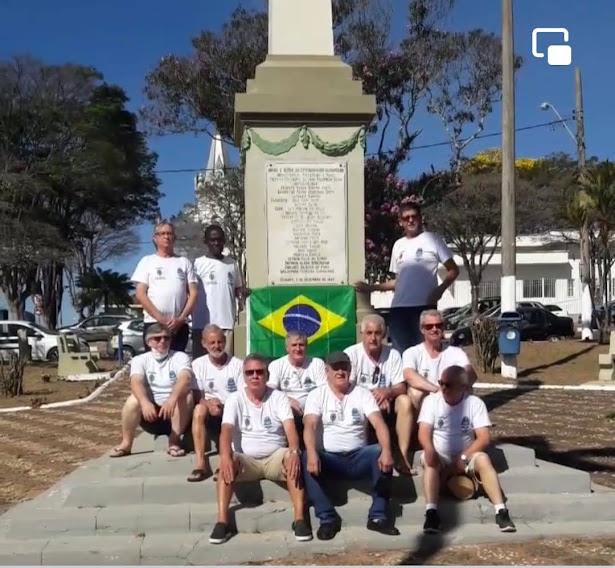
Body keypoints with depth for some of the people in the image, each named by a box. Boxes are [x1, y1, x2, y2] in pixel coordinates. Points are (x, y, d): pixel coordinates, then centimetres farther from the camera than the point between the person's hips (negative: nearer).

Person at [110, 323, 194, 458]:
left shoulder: (180, 357, -3)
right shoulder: (140, 360, 1)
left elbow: (185, 379, -24)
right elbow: (136, 382, -19)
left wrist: (172, 399, -45)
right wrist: (145, 402, -41)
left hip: (176, 415, -1)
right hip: (150, 412, 1)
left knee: (186, 395, -30)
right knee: (133, 399, -28)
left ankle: (174, 441, -17)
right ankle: (126, 444, -13)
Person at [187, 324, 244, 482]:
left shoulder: (237, 364, 1)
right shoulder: (198, 364, 4)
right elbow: (197, 395, -2)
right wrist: (208, 403, -25)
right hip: (211, 414, 1)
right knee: (199, 409, -31)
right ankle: (200, 463, -38)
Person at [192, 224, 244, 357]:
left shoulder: (232, 263, 13)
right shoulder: (198, 263, 2)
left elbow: (238, 288, 18)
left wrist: (241, 297, -3)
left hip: (227, 323, 3)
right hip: (203, 323, -3)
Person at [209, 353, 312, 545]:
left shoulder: (279, 398, 1)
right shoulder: (235, 399, 0)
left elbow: (290, 428, -14)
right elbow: (226, 430, -16)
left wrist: (294, 452, -35)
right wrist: (225, 456, -37)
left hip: (275, 458, 0)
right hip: (246, 460, 0)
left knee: (292, 459, -32)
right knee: (228, 461, -33)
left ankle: (299, 519, -31)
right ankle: (222, 522, -30)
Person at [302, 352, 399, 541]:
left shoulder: (362, 394, 5)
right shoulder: (316, 395, 2)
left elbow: (379, 424, -9)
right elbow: (309, 426, -14)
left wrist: (386, 450, -29)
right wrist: (312, 453, -34)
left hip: (358, 457, 1)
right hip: (329, 458, -1)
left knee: (381, 454, -29)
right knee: (306, 459, -31)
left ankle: (378, 516, -21)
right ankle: (328, 518, -23)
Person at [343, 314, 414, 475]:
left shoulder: (393, 354, 0)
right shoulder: (351, 354, -9)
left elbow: (402, 388, -5)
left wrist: (387, 391, -28)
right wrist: (374, 396, -25)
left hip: (386, 407, 3)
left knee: (405, 401, -25)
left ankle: (403, 457, -26)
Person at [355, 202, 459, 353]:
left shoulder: (432, 240, 4)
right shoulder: (398, 245, 18)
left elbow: (453, 270, 3)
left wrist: (440, 289, -13)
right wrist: (371, 287, 16)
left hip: (424, 307, -5)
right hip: (398, 308, 5)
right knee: (400, 352, 4)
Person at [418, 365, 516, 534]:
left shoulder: (475, 403, -4)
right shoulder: (431, 400, -2)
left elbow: (484, 438, -11)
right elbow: (424, 432, -11)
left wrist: (462, 458, -22)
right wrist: (429, 449, -34)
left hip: (465, 458, 0)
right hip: (439, 458, 0)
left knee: (483, 459, -31)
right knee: (428, 460, -33)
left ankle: (501, 511, -33)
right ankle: (431, 513, -41)